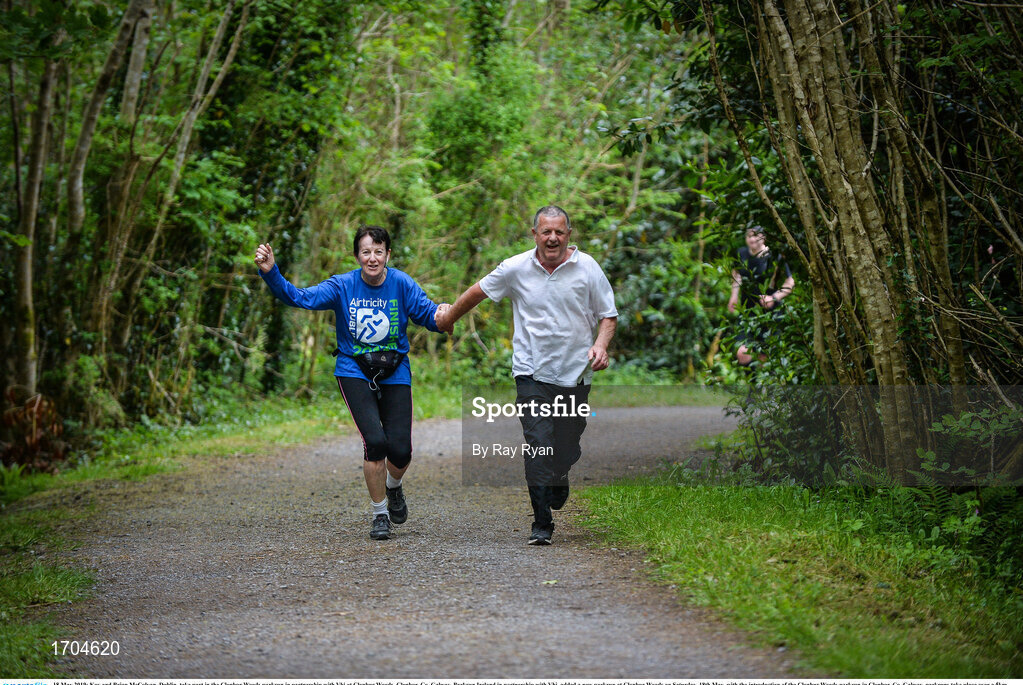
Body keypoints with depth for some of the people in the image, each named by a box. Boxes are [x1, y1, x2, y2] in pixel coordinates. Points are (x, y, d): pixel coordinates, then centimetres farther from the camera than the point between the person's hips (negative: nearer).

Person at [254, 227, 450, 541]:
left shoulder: (401, 284, -5)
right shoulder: (342, 286, -6)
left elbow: (427, 313, -8)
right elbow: (299, 297, -13)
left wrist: (441, 314, -32)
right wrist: (270, 272, -26)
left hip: (395, 373, 1)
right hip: (354, 371, -1)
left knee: (400, 450, -7)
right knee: (375, 441, -18)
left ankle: (393, 486, 32)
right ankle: (380, 513, 3)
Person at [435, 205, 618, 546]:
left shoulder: (587, 268, -1)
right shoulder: (516, 269, -1)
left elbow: (608, 315, 6)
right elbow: (478, 292, 15)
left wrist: (601, 344, -13)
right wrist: (448, 318, 27)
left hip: (575, 374, 1)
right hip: (532, 374, -1)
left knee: (568, 448, 7)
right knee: (538, 447, -12)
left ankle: (559, 481, 43)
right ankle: (541, 524, -8)